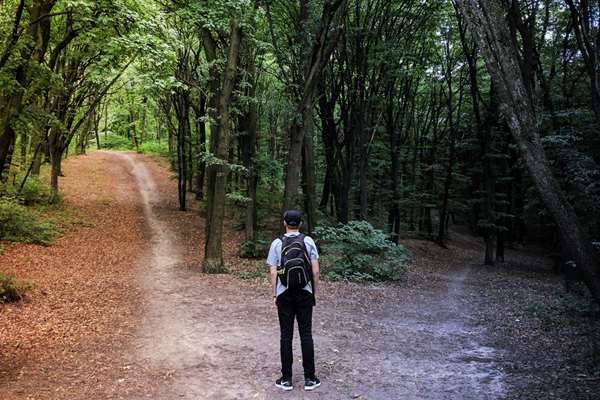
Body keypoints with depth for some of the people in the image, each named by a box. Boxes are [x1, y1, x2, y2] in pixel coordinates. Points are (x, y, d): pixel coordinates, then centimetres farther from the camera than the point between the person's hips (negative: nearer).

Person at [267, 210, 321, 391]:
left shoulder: (277, 243, -2)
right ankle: (309, 379, 9)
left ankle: (286, 379, 10)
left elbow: (273, 273, -2)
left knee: (286, 335, 5)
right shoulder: (308, 241, -1)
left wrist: (274, 295, 7)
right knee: (306, 334, 5)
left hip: (285, 293, 0)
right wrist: (315, 292, 9)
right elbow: (315, 271, -2)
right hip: (305, 293, 1)